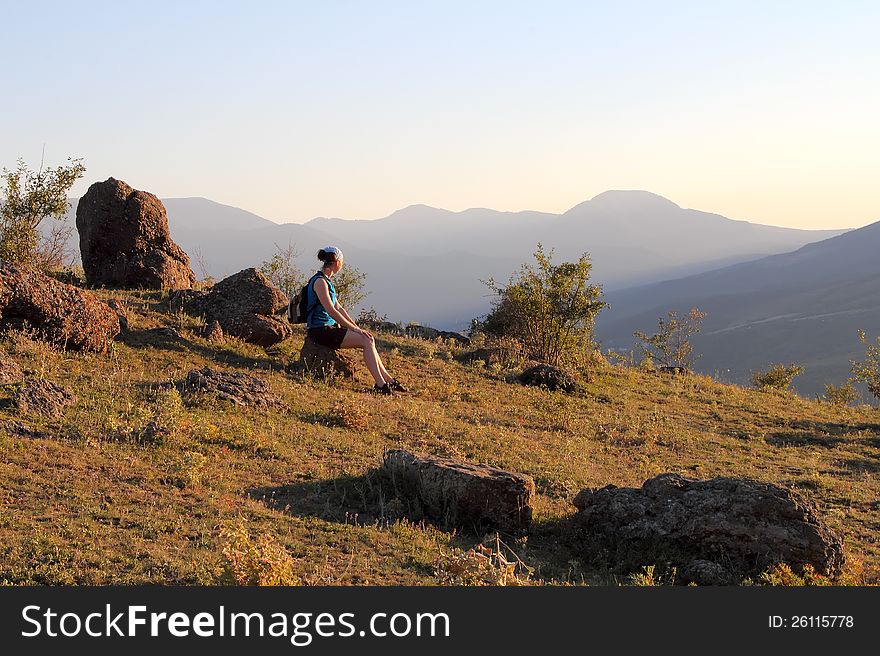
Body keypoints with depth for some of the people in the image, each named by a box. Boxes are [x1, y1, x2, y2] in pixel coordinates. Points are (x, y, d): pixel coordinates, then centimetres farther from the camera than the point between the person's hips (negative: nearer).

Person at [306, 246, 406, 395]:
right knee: (367, 341, -16)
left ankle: (388, 379, 7)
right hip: (320, 331, -10)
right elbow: (331, 311, -22)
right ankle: (380, 384, -16)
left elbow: (339, 308, 19)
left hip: (330, 328, 10)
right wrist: (355, 328, -17)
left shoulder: (327, 281, 16)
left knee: (369, 340, 4)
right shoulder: (320, 282, -15)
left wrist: (357, 327, 9)